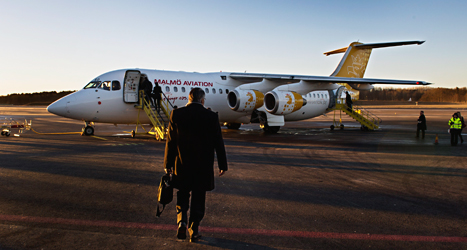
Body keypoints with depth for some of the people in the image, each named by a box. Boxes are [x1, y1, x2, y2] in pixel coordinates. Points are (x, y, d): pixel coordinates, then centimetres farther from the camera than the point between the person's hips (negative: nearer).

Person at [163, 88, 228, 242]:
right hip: (203, 166, 0)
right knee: (198, 200, 12)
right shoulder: (211, 116, -6)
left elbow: (170, 141, -3)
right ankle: (194, 231, 18)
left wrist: (168, 164, 6)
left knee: (182, 196, 19)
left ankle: (182, 222, 2)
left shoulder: (176, 114, -5)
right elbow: (218, 142, -3)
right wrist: (222, 164, 7)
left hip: (182, 165, 1)